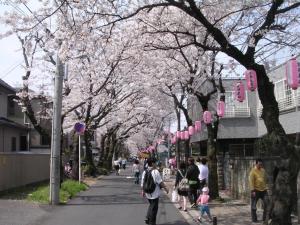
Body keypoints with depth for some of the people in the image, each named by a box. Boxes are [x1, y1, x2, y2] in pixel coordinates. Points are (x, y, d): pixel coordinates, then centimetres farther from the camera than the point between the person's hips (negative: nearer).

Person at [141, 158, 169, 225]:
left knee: (151, 205, 24)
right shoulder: (155, 171, -17)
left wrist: (143, 191, 19)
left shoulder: (144, 172, 1)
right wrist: (165, 188, -3)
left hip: (148, 193, 6)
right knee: (154, 207, 6)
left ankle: (147, 218, 16)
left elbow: (142, 183, 7)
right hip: (155, 193, -6)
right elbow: (160, 182, -15)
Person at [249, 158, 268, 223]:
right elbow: (251, 181, -14)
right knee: (254, 205, 2)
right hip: (256, 190, -5)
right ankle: (254, 219, 13)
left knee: (266, 204, 0)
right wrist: (253, 191, -19)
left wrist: (266, 187, 17)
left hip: (263, 190, 5)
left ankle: (265, 218, 12)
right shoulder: (253, 171, -9)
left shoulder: (263, 170, 9)